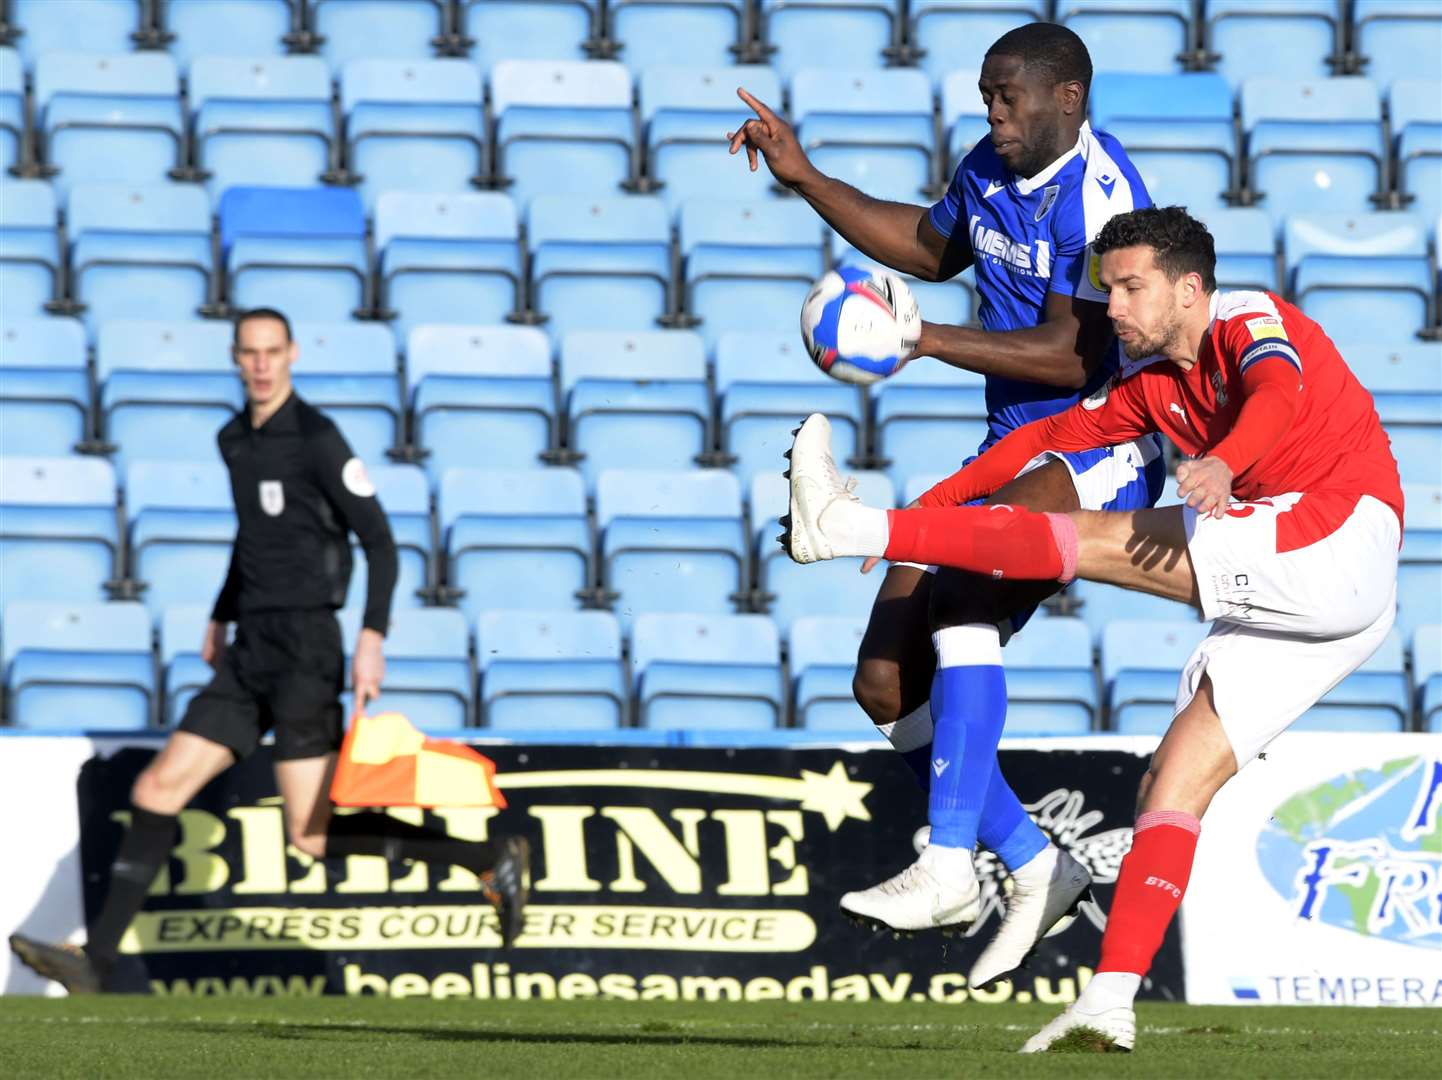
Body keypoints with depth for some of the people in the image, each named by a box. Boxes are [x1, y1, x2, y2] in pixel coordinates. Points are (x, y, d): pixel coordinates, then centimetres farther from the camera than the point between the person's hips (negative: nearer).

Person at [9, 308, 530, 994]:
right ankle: (96, 961, 1)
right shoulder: (234, 441, 14)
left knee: (312, 837, -11)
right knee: (157, 790, 0)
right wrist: (221, 616, 29)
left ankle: (490, 860, 0)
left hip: (305, 651, -8)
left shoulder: (316, 439, -10)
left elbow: (380, 542, -11)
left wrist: (372, 639, -20)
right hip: (249, 653, 8)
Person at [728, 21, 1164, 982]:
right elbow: (933, 248, 28)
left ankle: (949, 866, -34)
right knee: (890, 683, 1)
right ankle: (1036, 868, 14)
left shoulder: (1102, 197, -18)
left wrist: (924, 340, -27)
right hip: (1012, 460, 9)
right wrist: (803, 177, 20)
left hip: (1100, 458, -9)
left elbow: (1075, 359, -25)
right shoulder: (993, 169, 8)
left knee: (959, 585, -33)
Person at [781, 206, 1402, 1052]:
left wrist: (1223, 463, -48)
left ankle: (848, 528, -20)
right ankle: (1111, 1001, -6)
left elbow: (1278, 390, -27)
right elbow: (1056, 435, 25)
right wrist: (931, 504, 15)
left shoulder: (1252, 321, -5)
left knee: (1102, 541, -16)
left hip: (1342, 545, -9)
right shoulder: (1156, 384, 21)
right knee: (1179, 781, 0)